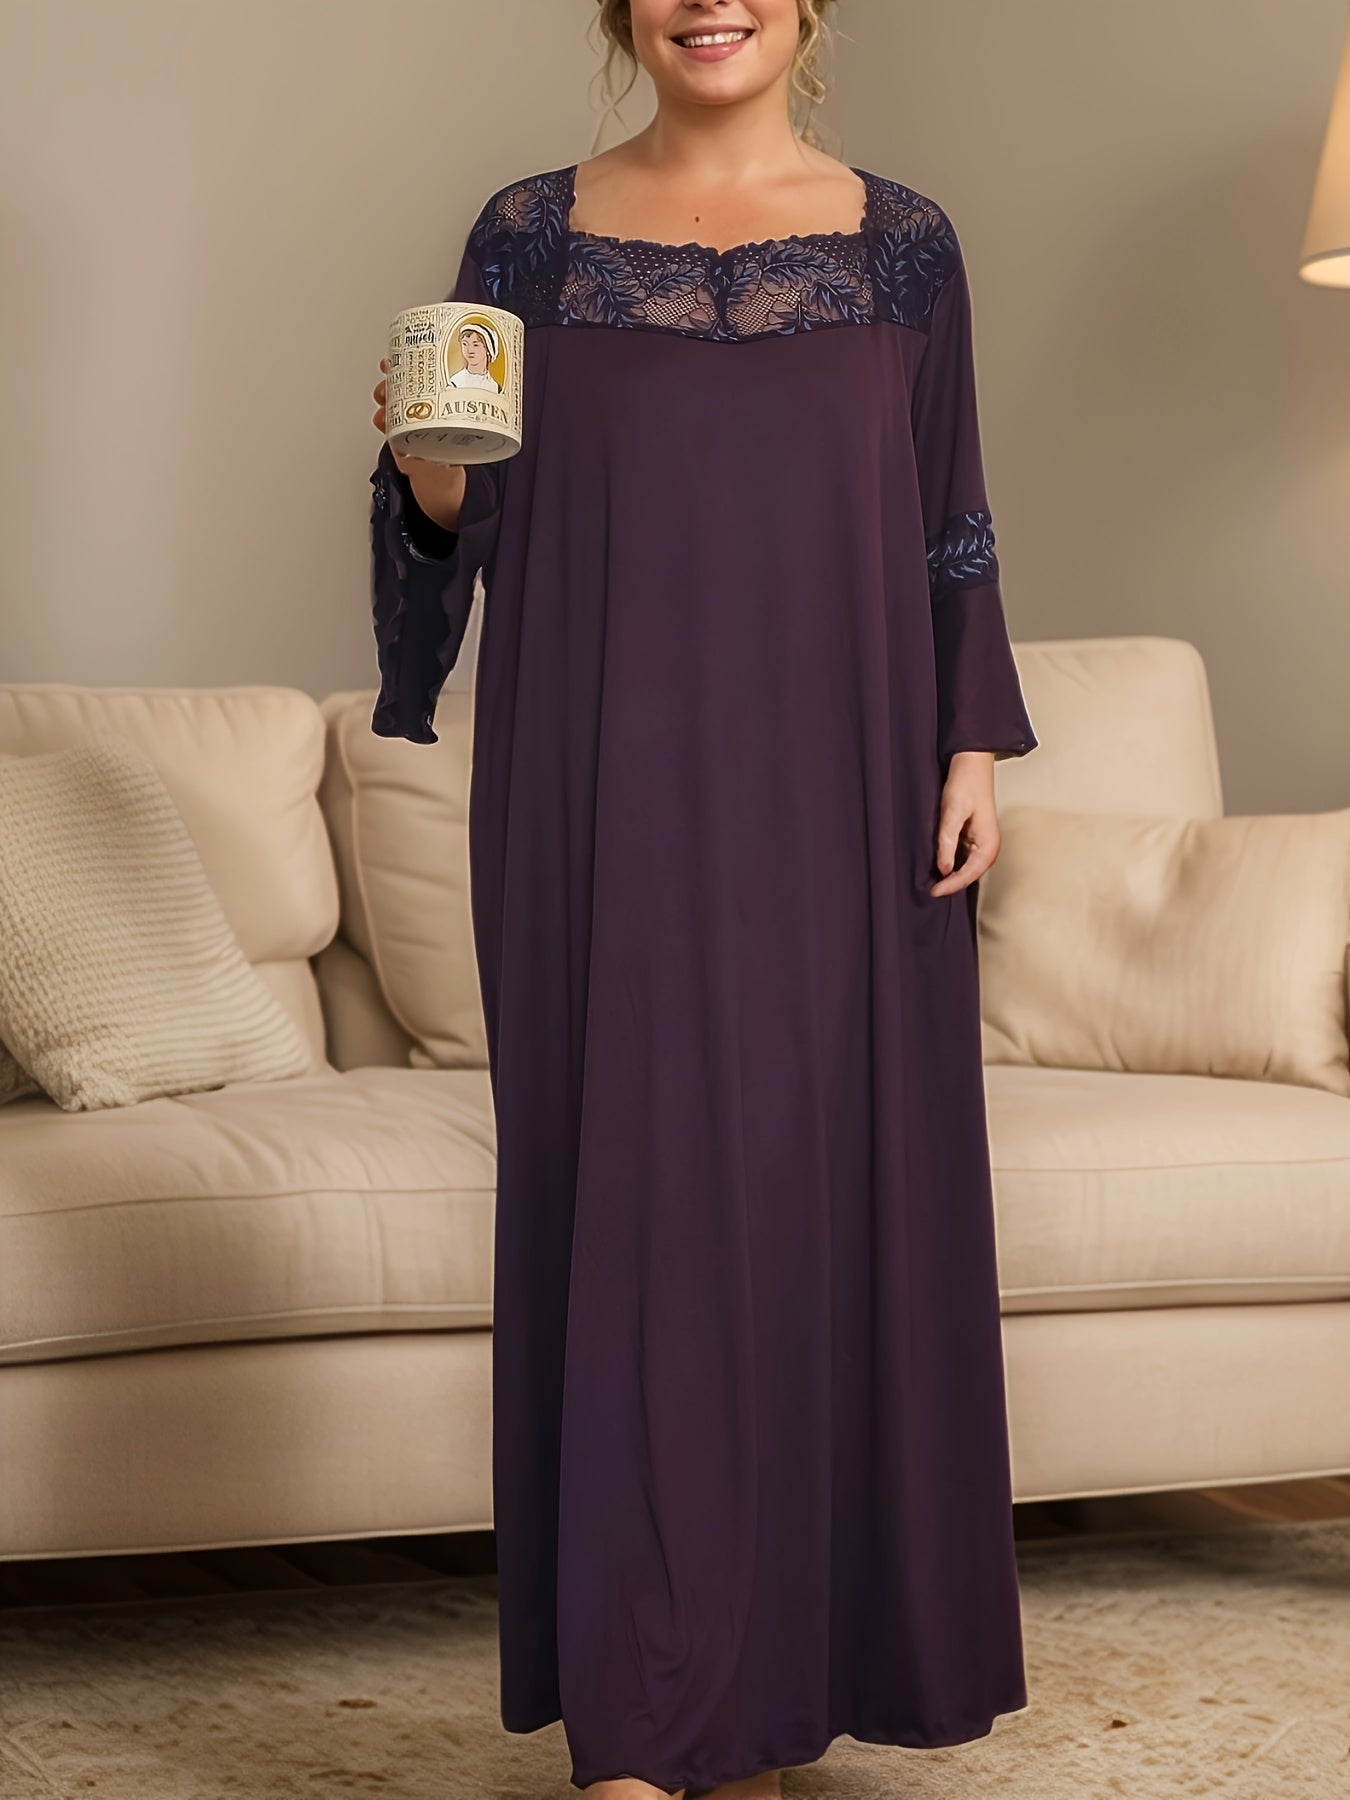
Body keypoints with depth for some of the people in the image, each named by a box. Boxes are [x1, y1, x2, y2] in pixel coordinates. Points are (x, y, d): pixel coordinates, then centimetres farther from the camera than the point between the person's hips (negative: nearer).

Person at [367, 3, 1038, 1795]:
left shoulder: (903, 240, 9)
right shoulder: (534, 233, 7)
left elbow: (951, 525, 9)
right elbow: (468, 513, 6)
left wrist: (975, 744, 1)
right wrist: (428, 471, -15)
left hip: (832, 798, 1)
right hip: (609, 798, -1)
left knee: (825, 1189, 3)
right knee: (635, 1198, -2)